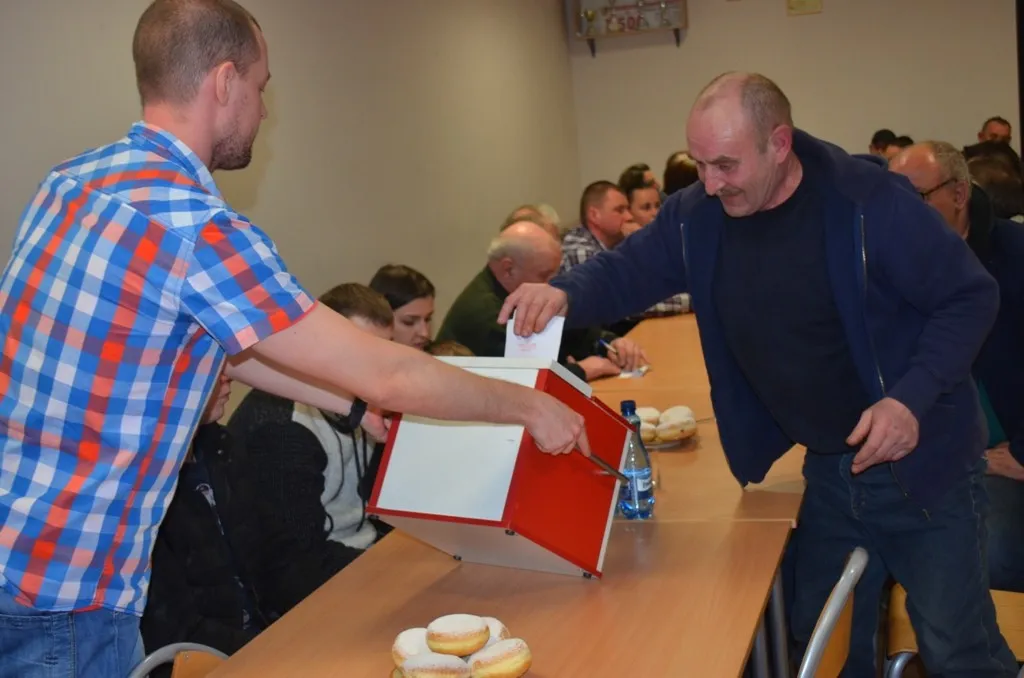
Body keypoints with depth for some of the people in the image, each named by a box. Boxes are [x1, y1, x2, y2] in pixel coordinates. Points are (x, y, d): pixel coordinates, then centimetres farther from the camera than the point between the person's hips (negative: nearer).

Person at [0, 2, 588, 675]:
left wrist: (354, 403, 18)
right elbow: (387, 374, -18)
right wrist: (528, 405, -3)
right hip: (61, 600, -8)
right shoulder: (195, 227, -23)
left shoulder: (76, 181, 5)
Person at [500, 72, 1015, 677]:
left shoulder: (869, 201, -22)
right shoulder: (697, 216, -6)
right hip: (827, 469, 5)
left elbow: (970, 296, -15)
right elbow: (626, 270, 2)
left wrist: (912, 397, -28)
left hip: (919, 463, -5)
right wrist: (564, 294, -21)